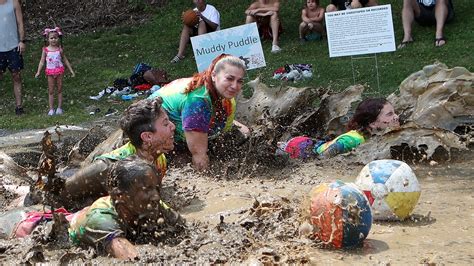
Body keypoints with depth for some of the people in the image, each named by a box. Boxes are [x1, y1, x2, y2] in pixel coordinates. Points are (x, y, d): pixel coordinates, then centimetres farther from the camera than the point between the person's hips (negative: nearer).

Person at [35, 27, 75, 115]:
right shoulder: (45, 50, -2)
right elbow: (42, 61, 1)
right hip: (50, 72, 0)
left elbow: (65, 60, 8)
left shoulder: (60, 49, -1)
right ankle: (51, 109, 8)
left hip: (59, 71, 0)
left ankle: (59, 108, 15)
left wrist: (71, 70, 8)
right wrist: (38, 71, -8)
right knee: (51, 91, 4)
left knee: (59, 90, 7)